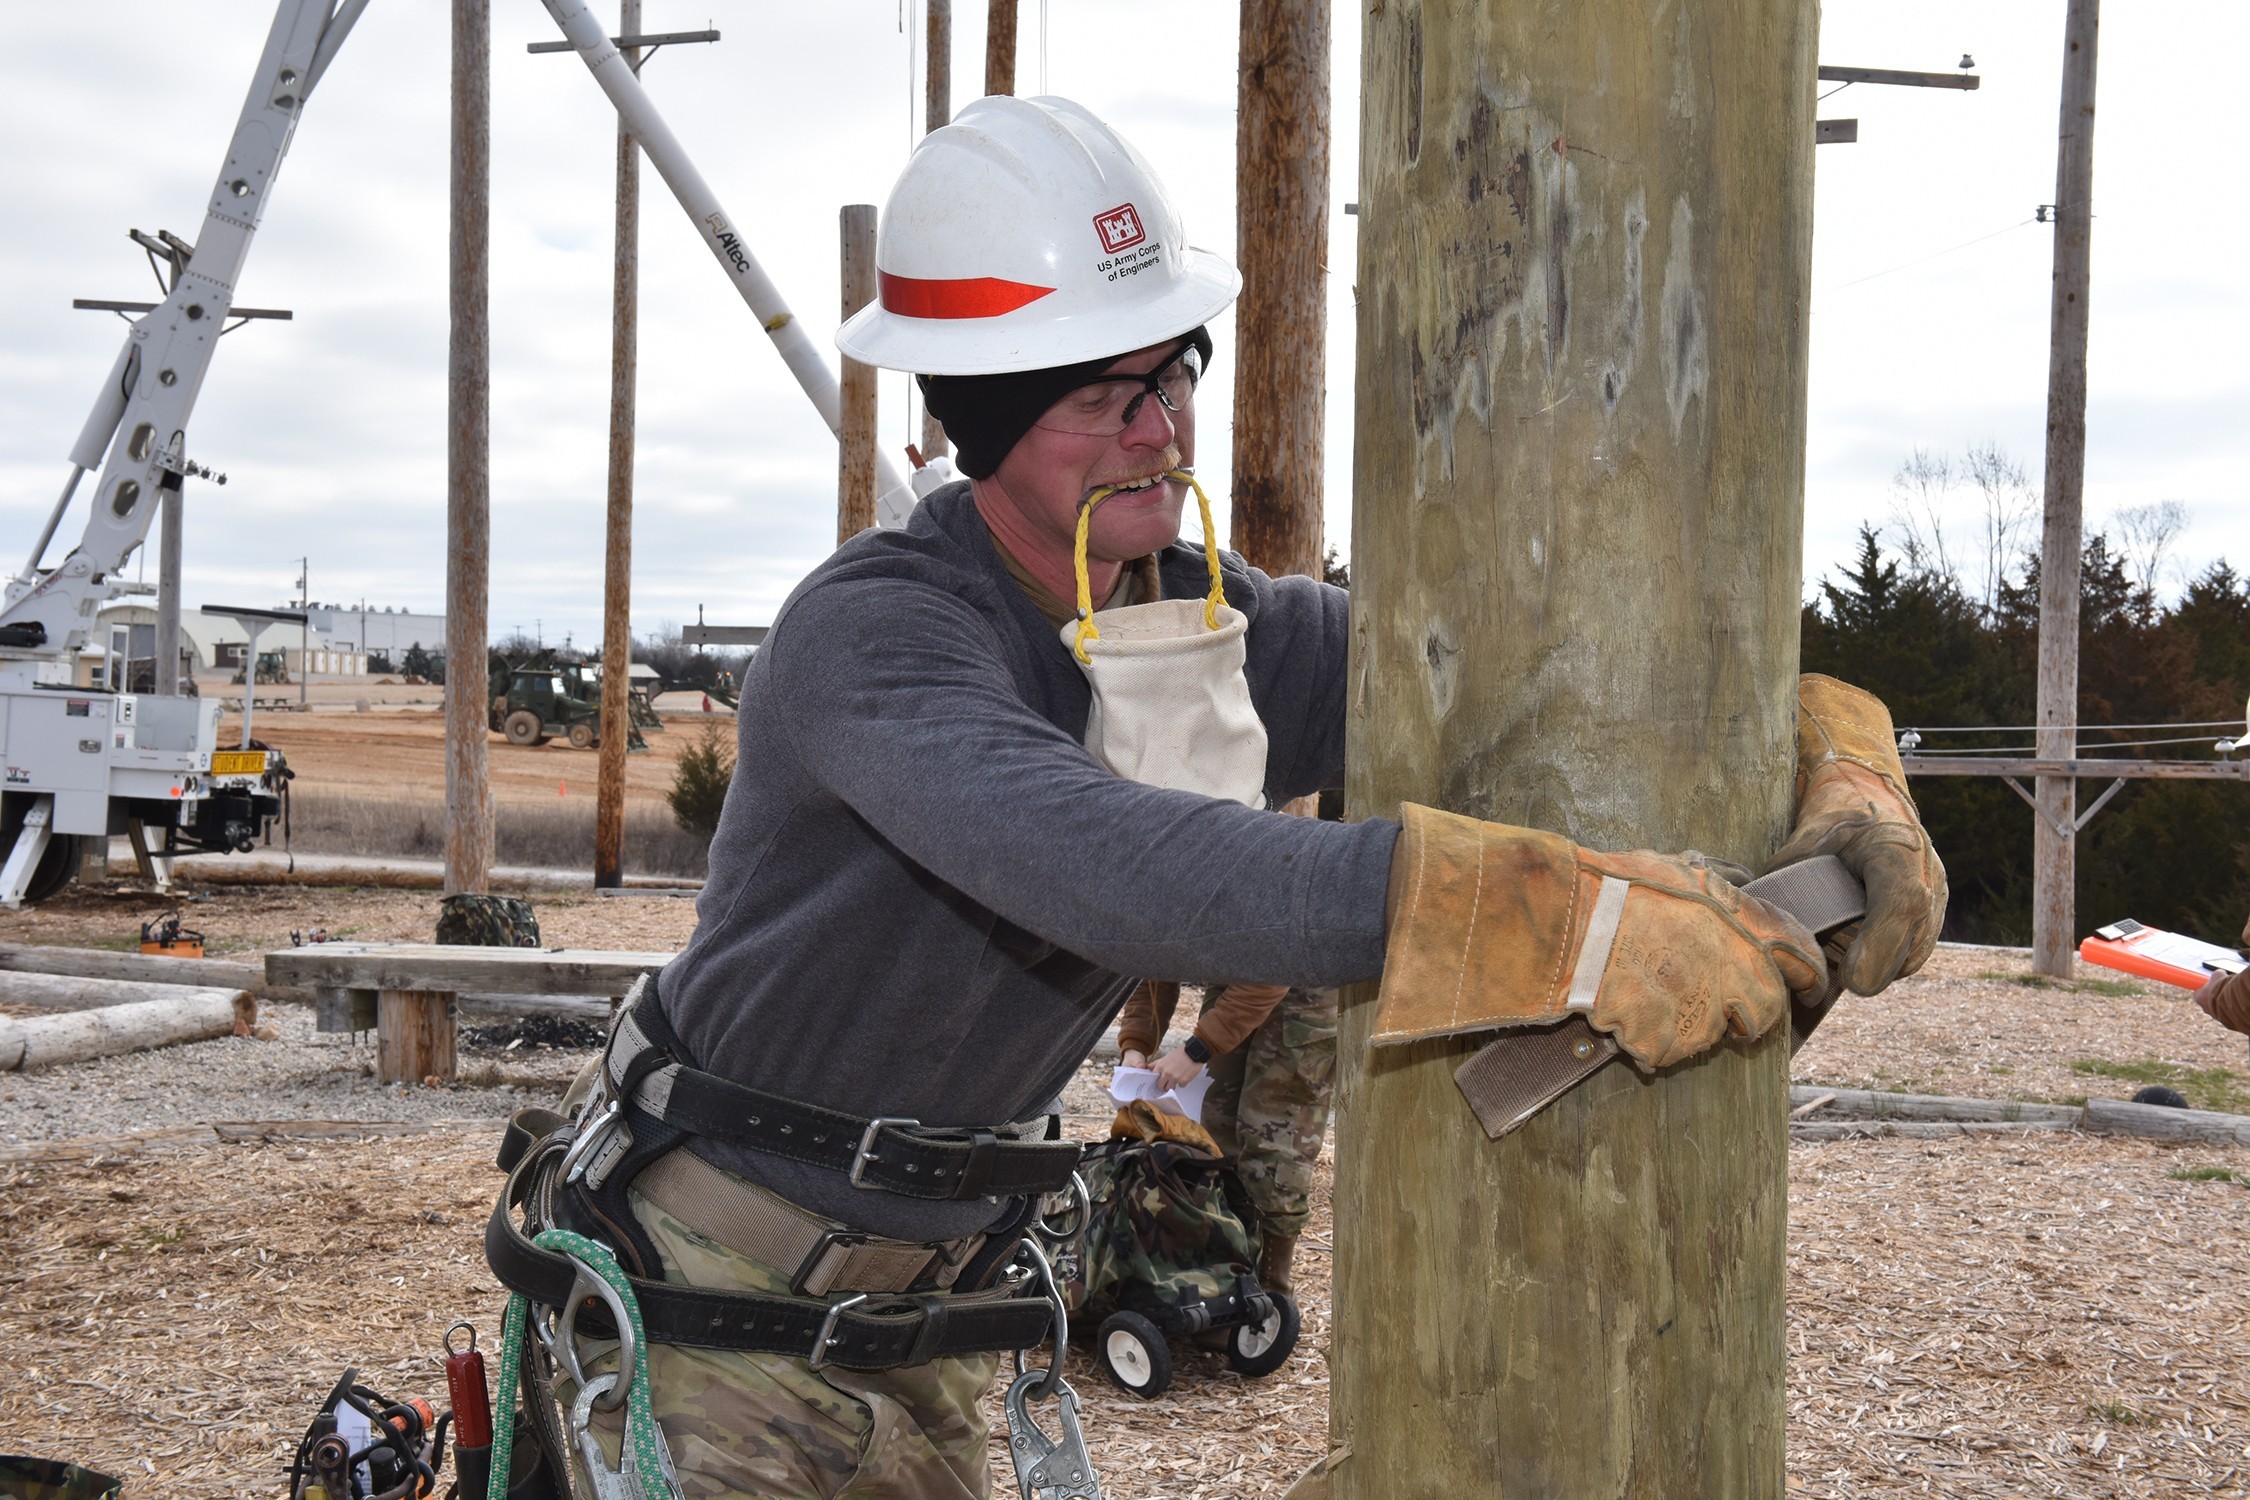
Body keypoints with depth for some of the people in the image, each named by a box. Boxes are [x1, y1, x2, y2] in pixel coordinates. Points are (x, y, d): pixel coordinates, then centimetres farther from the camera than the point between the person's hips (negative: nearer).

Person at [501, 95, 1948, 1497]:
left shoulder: (1234, 632, -6)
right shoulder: (871, 636, -28)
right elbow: (1107, 868, -46)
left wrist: (1836, 759, -28)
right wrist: (1561, 919, -53)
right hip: (719, 1292, -6)